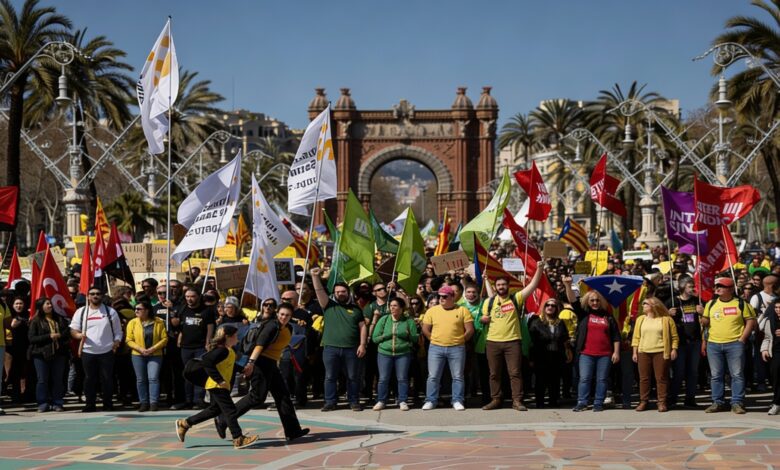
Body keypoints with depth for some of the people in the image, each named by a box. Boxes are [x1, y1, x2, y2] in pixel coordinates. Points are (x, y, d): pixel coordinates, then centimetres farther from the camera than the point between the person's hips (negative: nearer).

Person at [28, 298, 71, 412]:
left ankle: (57, 403, 11)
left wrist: (59, 336, -12)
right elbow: (32, 338, -8)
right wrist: (49, 336, -15)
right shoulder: (35, 321, 0)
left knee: (58, 379, 4)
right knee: (42, 380, 0)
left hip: (59, 352, 3)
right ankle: (43, 404, 8)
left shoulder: (60, 319, 11)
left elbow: (68, 332, 8)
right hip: (42, 354, -3)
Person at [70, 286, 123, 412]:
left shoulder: (110, 312, 7)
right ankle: (89, 404, 11)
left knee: (107, 378, 1)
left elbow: (118, 331, 10)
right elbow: (73, 330, 7)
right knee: (89, 378, 4)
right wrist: (79, 335, -15)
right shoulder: (81, 312, 7)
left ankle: (107, 404, 10)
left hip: (106, 351, -1)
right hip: (88, 351, 1)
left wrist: (116, 342, -8)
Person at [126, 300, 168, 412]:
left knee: (153, 378, -8)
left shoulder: (159, 322, -3)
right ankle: (144, 403, 13)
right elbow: (129, 340, -2)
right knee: (141, 380, 5)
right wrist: (140, 349, -14)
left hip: (155, 355, -2)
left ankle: (153, 403, -3)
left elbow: (164, 338, -4)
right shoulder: (132, 323, 0)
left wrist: (153, 348, -15)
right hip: (138, 355, 2)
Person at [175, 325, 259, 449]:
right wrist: (219, 380, -27)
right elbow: (207, 361, -29)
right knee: (230, 410, -8)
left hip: (217, 386, 11)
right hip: (217, 386, -11)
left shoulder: (228, 351, 12)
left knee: (214, 410, 18)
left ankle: (184, 424, 24)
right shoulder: (223, 350, -19)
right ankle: (238, 439, -6)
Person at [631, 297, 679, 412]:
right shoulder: (640, 319, 12)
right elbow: (636, 337, 10)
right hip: (643, 352, 3)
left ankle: (662, 402, 2)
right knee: (644, 378, 4)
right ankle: (643, 401, 11)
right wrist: (635, 352, 4)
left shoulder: (666, 319, 1)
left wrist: (674, 349, -8)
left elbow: (674, 336, 2)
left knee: (661, 378, -2)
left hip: (661, 352, -3)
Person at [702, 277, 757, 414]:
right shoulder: (711, 304, 10)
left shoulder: (741, 304, 0)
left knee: (737, 375, -2)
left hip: (735, 344, -3)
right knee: (716, 375, 6)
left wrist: (742, 339, -8)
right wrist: (703, 317, -8)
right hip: (714, 345, 3)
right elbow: (705, 323, 15)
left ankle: (737, 403, 3)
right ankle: (718, 402, 13)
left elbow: (751, 321, 0)